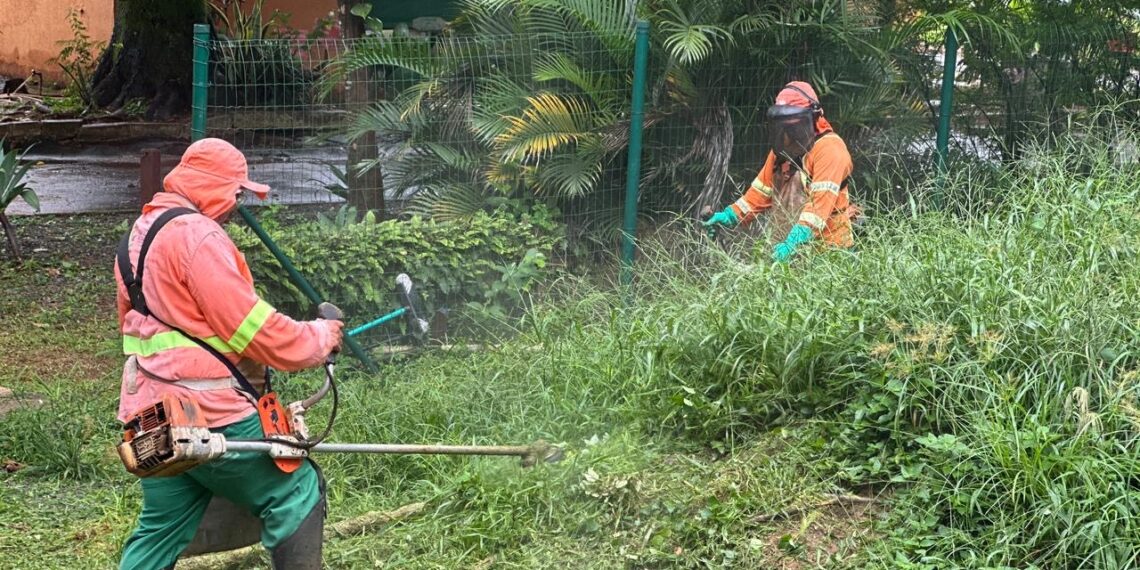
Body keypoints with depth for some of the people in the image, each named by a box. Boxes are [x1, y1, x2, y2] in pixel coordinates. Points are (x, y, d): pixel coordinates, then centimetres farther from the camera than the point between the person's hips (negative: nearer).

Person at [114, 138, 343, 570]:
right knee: (298, 492, 2)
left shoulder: (140, 234, 16)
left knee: (160, 530, 16)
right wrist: (319, 338, -4)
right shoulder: (197, 234, -14)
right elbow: (248, 323, -18)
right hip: (208, 413, -10)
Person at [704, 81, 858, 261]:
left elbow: (821, 201, -23)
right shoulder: (782, 149, 15)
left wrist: (793, 243, -32)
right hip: (786, 247, 7)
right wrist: (730, 216, 4)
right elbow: (762, 190, 18)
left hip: (825, 249, -7)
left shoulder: (828, 148, -13)